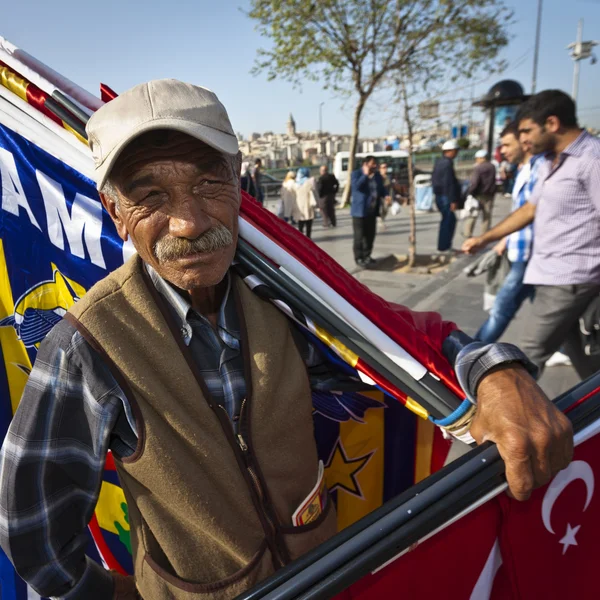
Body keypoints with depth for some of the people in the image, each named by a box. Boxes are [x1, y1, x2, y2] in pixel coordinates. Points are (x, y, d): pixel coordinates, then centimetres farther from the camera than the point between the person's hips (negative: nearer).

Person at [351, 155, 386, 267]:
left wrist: (386, 196, -1)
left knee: (370, 235, 9)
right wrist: (366, 175, -19)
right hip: (360, 210, -6)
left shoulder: (377, 175, 13)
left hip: (372, 211, 6)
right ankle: (359, 258, 5)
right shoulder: (356, 173, -6)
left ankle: (367, 256, 21)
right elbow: (356, 186, -23)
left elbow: (381, 189, 18)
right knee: (359, 236, -4)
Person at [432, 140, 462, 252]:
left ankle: (446, 245, 21)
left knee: (451, 219, 17)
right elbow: (448, 184, -21)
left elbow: (434, 180, 19)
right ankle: (443, 247, 5)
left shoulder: (439, 162, 12)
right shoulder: (447, 163, -17)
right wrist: (453, 200, -19)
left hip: (439, 196, 10)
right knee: (447, 221, -1)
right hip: (446, 197, -10)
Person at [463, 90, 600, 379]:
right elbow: (530, 208, 22)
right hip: (550, 273, 9)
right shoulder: (549, 162, 14)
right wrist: (484, 239, 19)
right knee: (572, 346, 18)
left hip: (568, 278, -9)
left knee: (532, 352, -2)